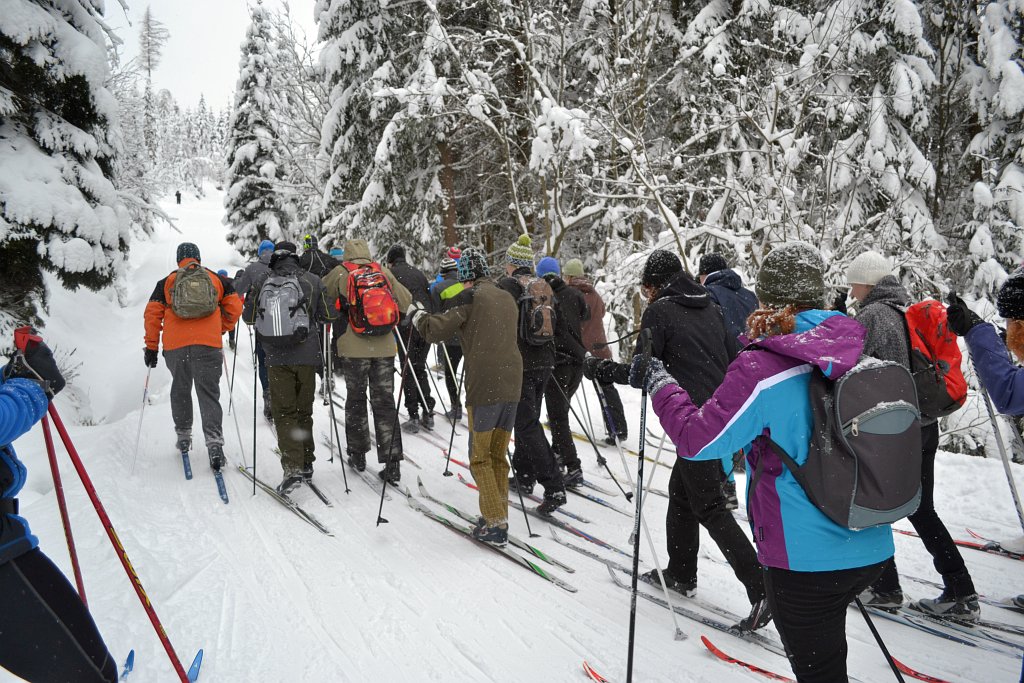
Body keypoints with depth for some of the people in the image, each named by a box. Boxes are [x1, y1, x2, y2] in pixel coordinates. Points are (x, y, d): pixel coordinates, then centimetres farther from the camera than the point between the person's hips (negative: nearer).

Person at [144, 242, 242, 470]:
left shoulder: (166, 282, 12)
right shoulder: (216, 279, 12)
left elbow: (152, 314, 6)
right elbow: (235, 306, 8)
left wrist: (151, 346, 10)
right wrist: (221, 330, 21)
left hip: (175, 345, 1)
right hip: (209, 344, -1)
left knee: (180, 390, 20)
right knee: (209, 394, -1)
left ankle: (183, 436, 28)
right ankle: (214, 441, -15)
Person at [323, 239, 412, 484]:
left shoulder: (340, 273, 0)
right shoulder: (383, 271, 6)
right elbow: (406, 301, 10)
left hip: (354, 348, -2)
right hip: (385, 348, 2)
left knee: (356, 399, 16)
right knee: (385, 403, 6)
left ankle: (357, 454, 25)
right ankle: (392, 463, 3)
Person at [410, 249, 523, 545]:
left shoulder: (470, 297, -4)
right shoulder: (507, 298, 18)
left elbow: (435, 331, -8)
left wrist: (417, 313, 9)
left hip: (485, 387, -7)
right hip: (512, 385, 7)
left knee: (480, 457, 3)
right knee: (498, 455, 15)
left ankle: (495, 523, -1)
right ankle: (497, 516, 19)